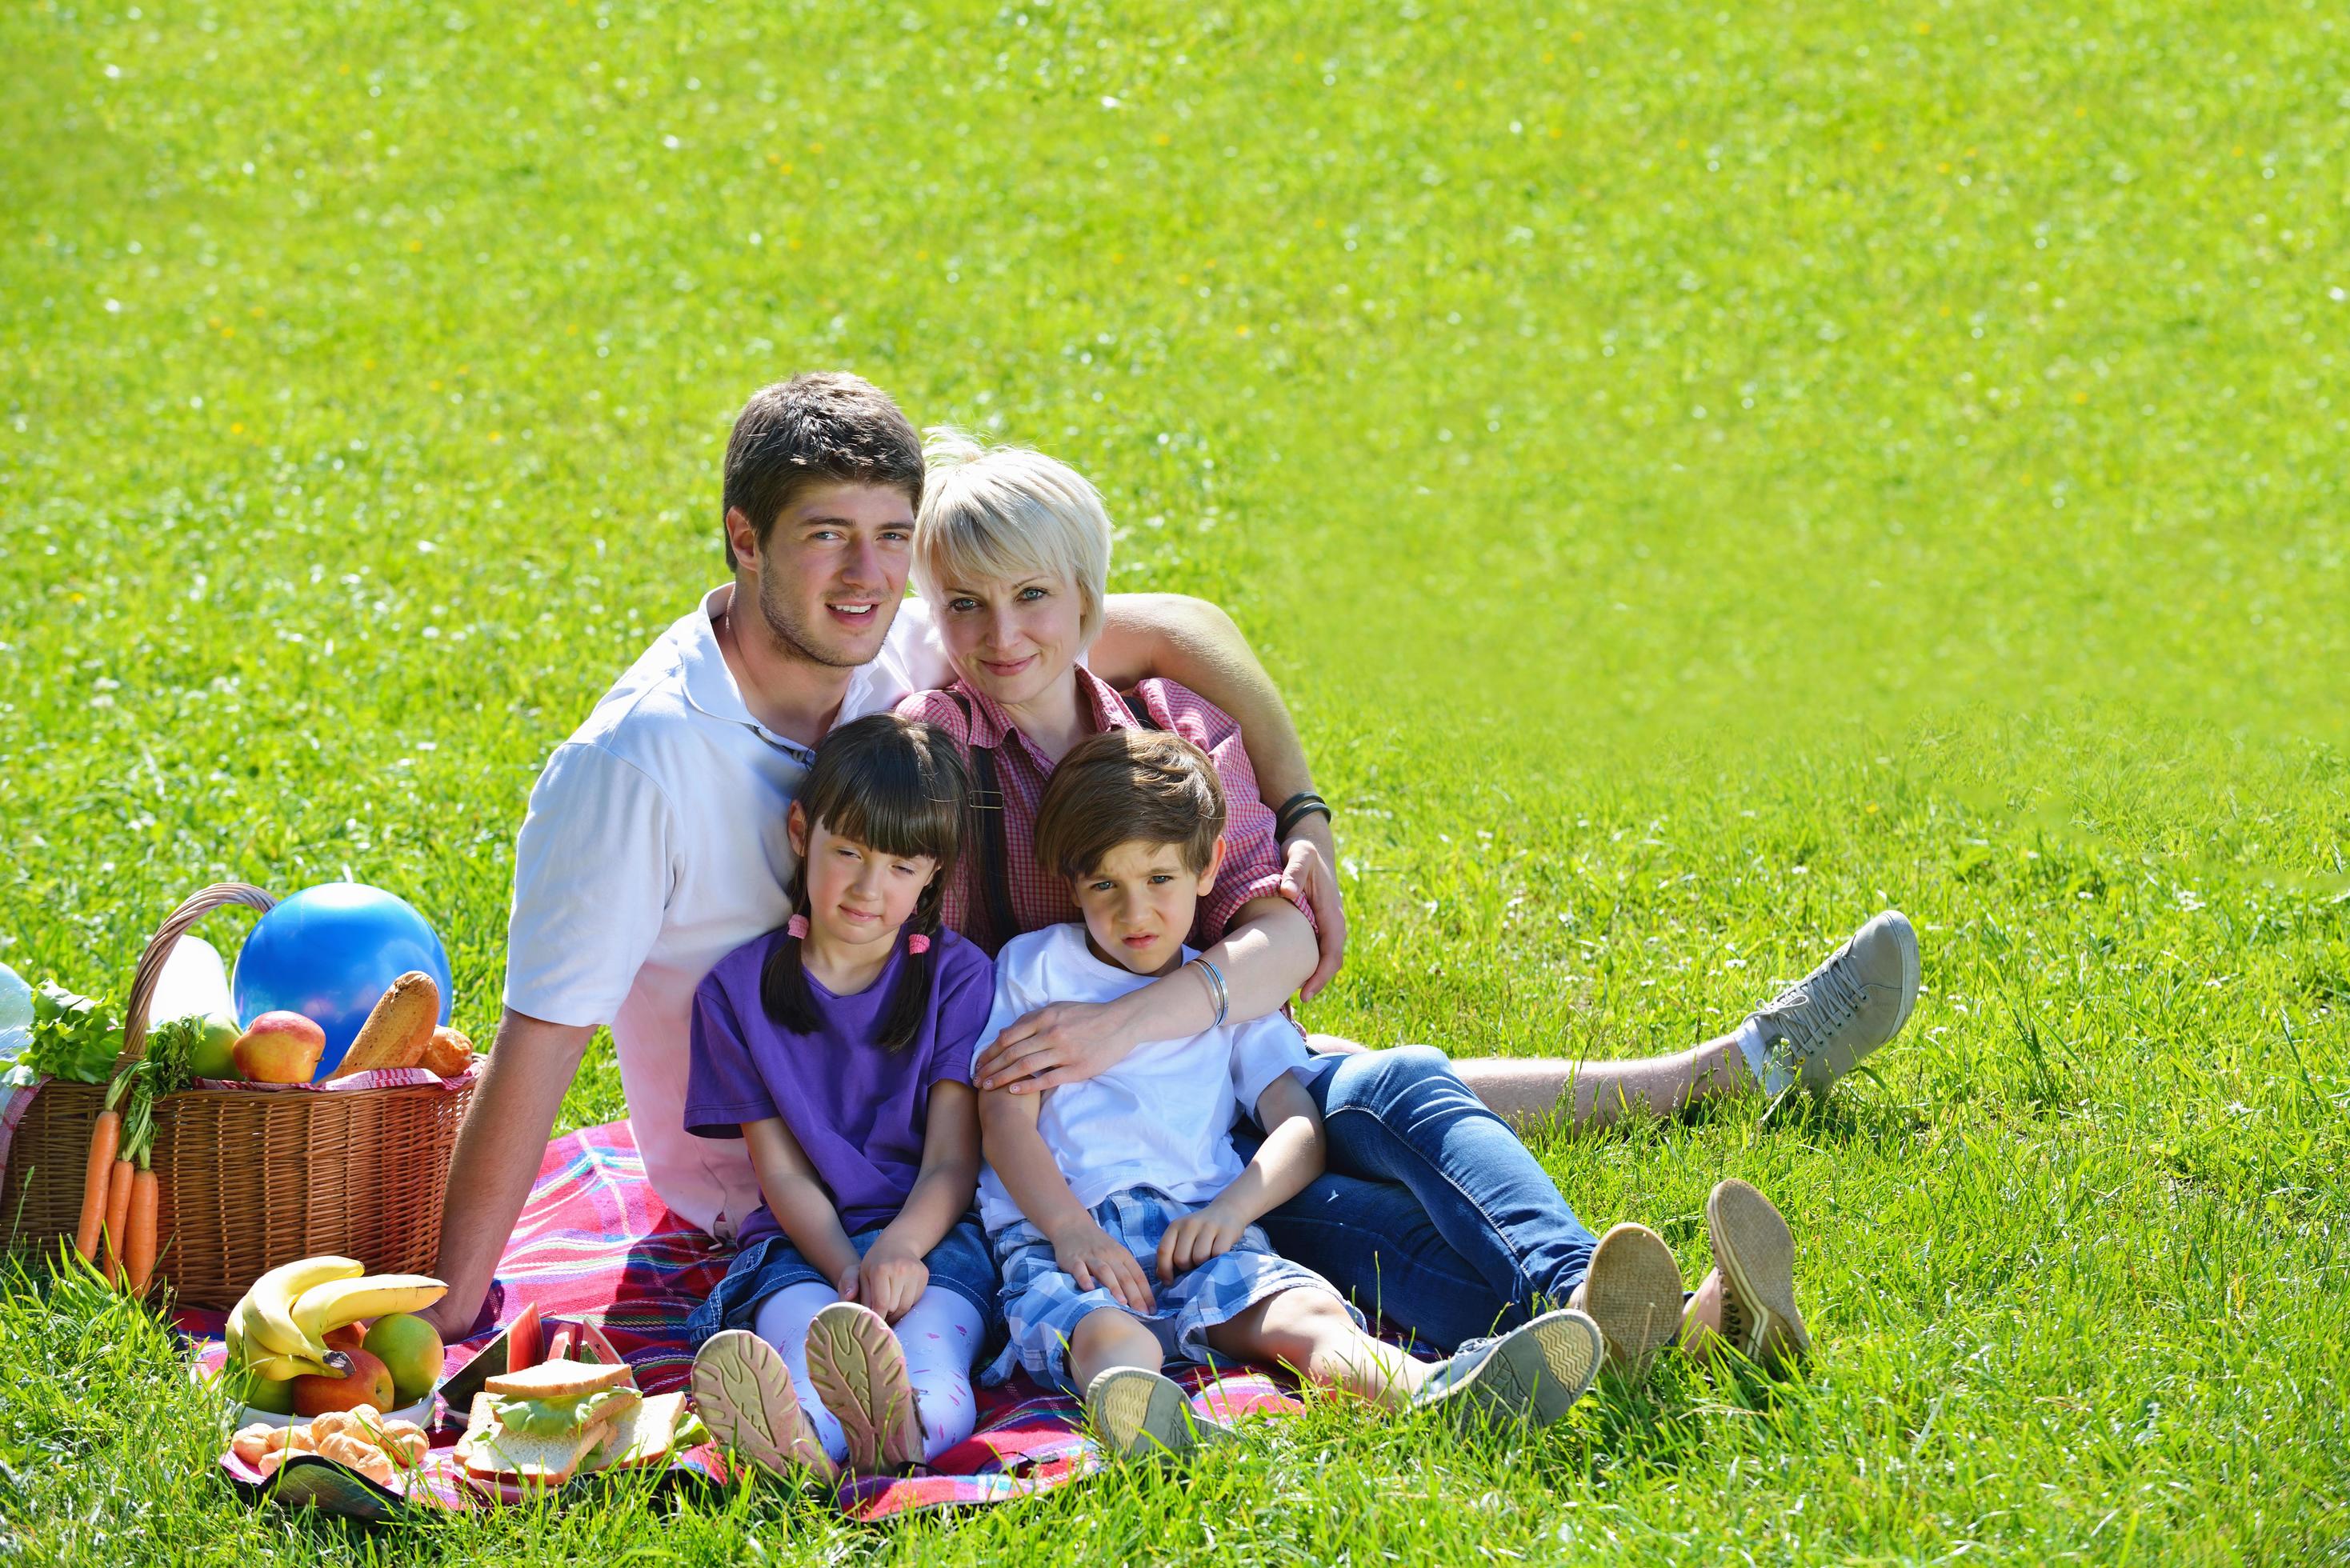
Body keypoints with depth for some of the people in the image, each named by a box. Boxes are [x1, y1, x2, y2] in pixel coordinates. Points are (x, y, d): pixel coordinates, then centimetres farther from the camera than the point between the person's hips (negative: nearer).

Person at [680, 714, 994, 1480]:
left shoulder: (957, 976, 8)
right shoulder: (740, 987, 8)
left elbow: (953, 1161, -1)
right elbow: (781, 1169, 2)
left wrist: (899, 1247, -23)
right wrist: (848, 1268, -18)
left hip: (931, 1231, 0)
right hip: (801, 1243, 0)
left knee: (932, 1327, -38)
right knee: (807, 1325, -38)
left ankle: (912, 1419, -74)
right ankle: (802, 1437, -74)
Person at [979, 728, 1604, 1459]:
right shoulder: (1035, 967, 18)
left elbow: (1300, 1128, 11)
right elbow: (1006, 1118, 6)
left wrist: (1231, 1208, -10)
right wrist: (1068, 1226, -13)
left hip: (1197, 1228, 2)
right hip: (1057, 1232, -2)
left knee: (1307, 1311, -29)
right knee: (1107, 1336, -37)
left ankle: (1430, 1393, -60)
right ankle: (1153, 1426, -74)